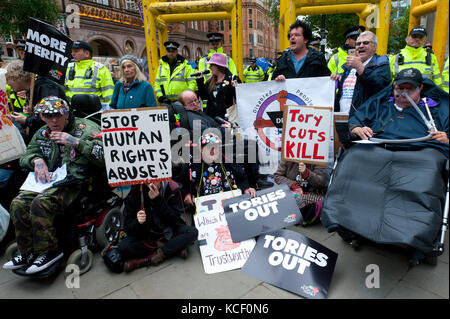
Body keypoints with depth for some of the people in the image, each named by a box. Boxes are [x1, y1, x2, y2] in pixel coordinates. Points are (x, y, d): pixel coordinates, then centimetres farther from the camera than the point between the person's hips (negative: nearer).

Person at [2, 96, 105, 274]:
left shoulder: (87, 129, -5)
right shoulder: (42, 134, 16)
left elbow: (105, 156, -18)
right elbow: (26, 156, 22)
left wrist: (77, 142, -24)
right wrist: (36, 160, -3)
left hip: (76, 182, -7)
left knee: (40, 203, -28)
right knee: (19, 203, -14)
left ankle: (49, 251, -10)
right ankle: (28, 253, 3)